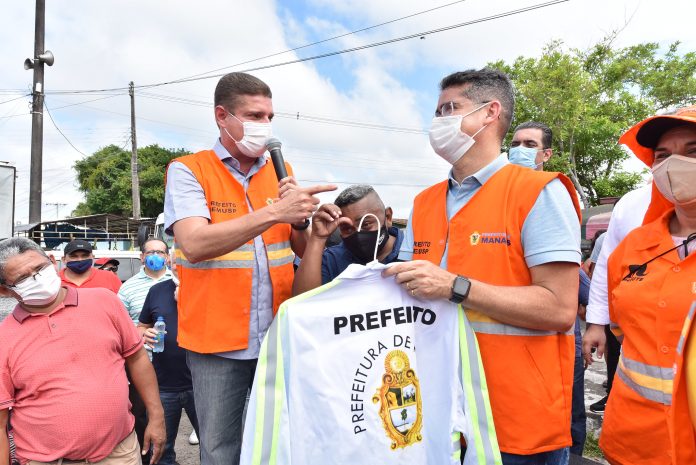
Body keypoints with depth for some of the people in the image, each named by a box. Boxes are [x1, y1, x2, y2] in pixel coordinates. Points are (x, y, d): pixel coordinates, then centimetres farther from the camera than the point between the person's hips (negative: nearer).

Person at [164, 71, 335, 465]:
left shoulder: (281, 171, 7)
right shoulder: (188, 170, -6)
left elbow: (305, 251, 7)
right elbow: (194, 244, -23)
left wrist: (299, 221, -15)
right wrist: (273, 213, -30)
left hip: (279, 335, 4)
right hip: (218, 339, -3)